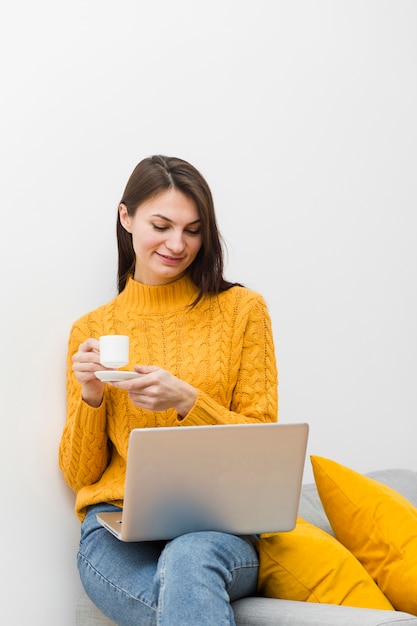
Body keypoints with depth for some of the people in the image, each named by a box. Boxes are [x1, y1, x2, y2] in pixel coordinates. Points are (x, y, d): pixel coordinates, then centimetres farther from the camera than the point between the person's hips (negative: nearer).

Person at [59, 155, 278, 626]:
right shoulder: (91, 330, 13)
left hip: (218, 528, 0)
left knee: (189, 560, -37)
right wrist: (90, 397, -6)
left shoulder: (242, 309, 9)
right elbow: (79, 475, 13)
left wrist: (186, 401, -11)